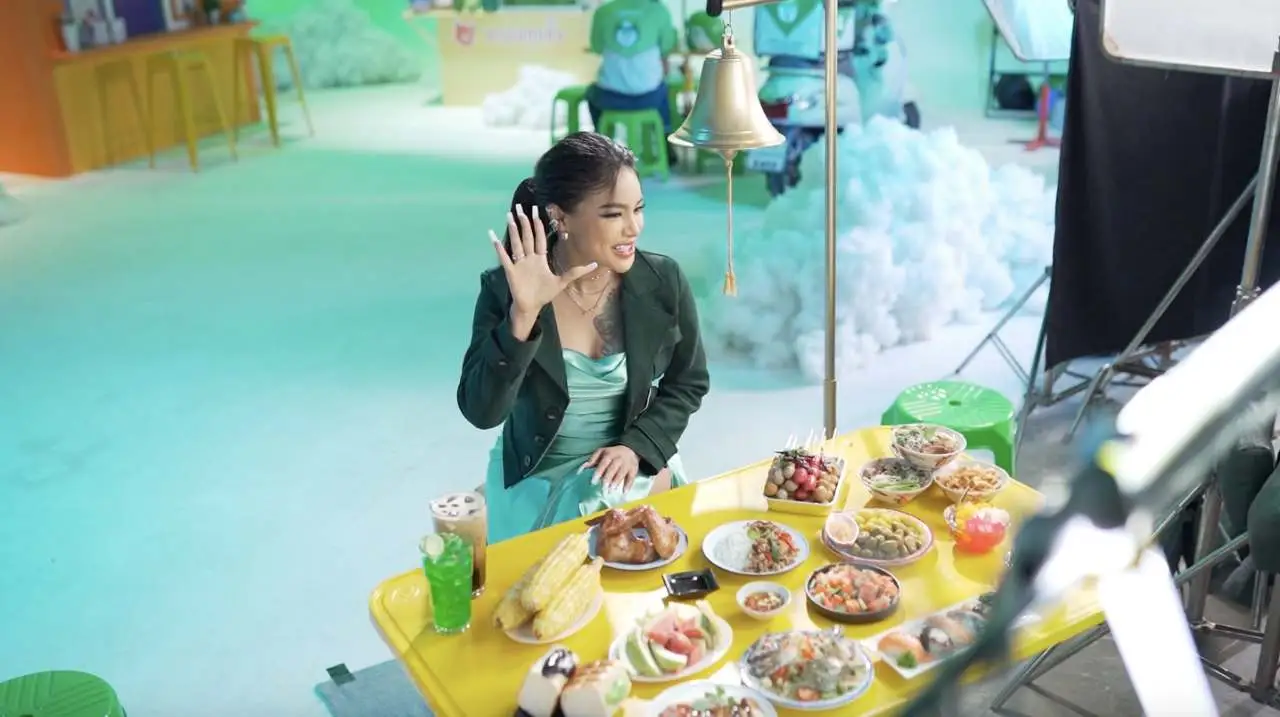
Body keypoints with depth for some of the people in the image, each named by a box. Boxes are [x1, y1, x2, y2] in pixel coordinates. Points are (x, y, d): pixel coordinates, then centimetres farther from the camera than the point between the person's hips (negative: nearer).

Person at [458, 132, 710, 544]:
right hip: (538, 483, -2)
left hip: (637, 469, 2)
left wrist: (638, 447, -12)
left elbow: (688, 384, 3)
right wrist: (523, 315, -33)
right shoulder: (505, 290, -15)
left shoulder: (663, 281, -9)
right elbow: (481, 411, -23)